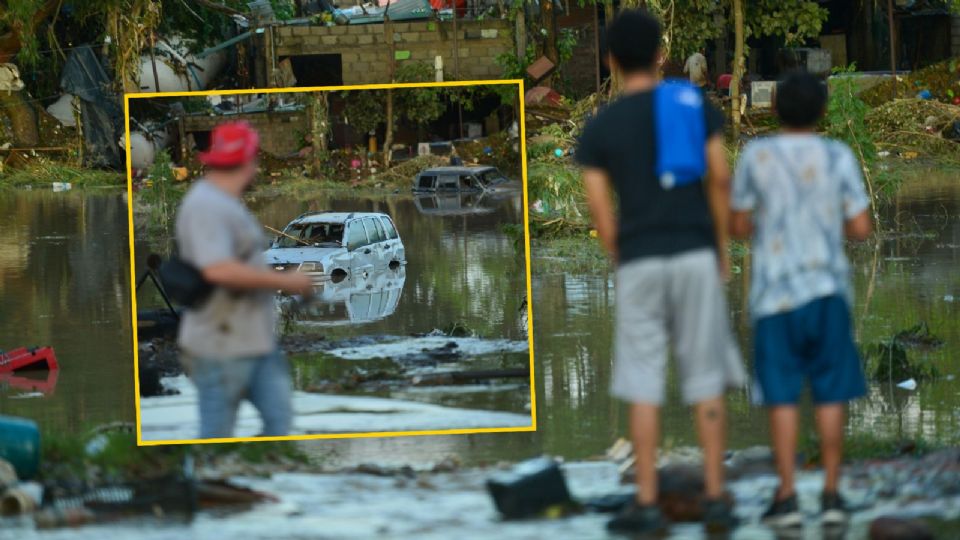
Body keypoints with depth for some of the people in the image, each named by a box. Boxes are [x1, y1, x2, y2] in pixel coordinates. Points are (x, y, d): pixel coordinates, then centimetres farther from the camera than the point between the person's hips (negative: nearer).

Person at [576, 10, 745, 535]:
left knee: (643, 386, 4)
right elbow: (721, 180, -2)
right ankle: (715, 498, 1)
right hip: (695, 255, 0)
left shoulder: (597, 130, 1)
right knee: (706, 382, 5)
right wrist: (721, 251, 8)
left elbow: (601, 214, -1)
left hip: (638, 262, 0)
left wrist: (624, 271, 11)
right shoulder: (695, 103, 1)